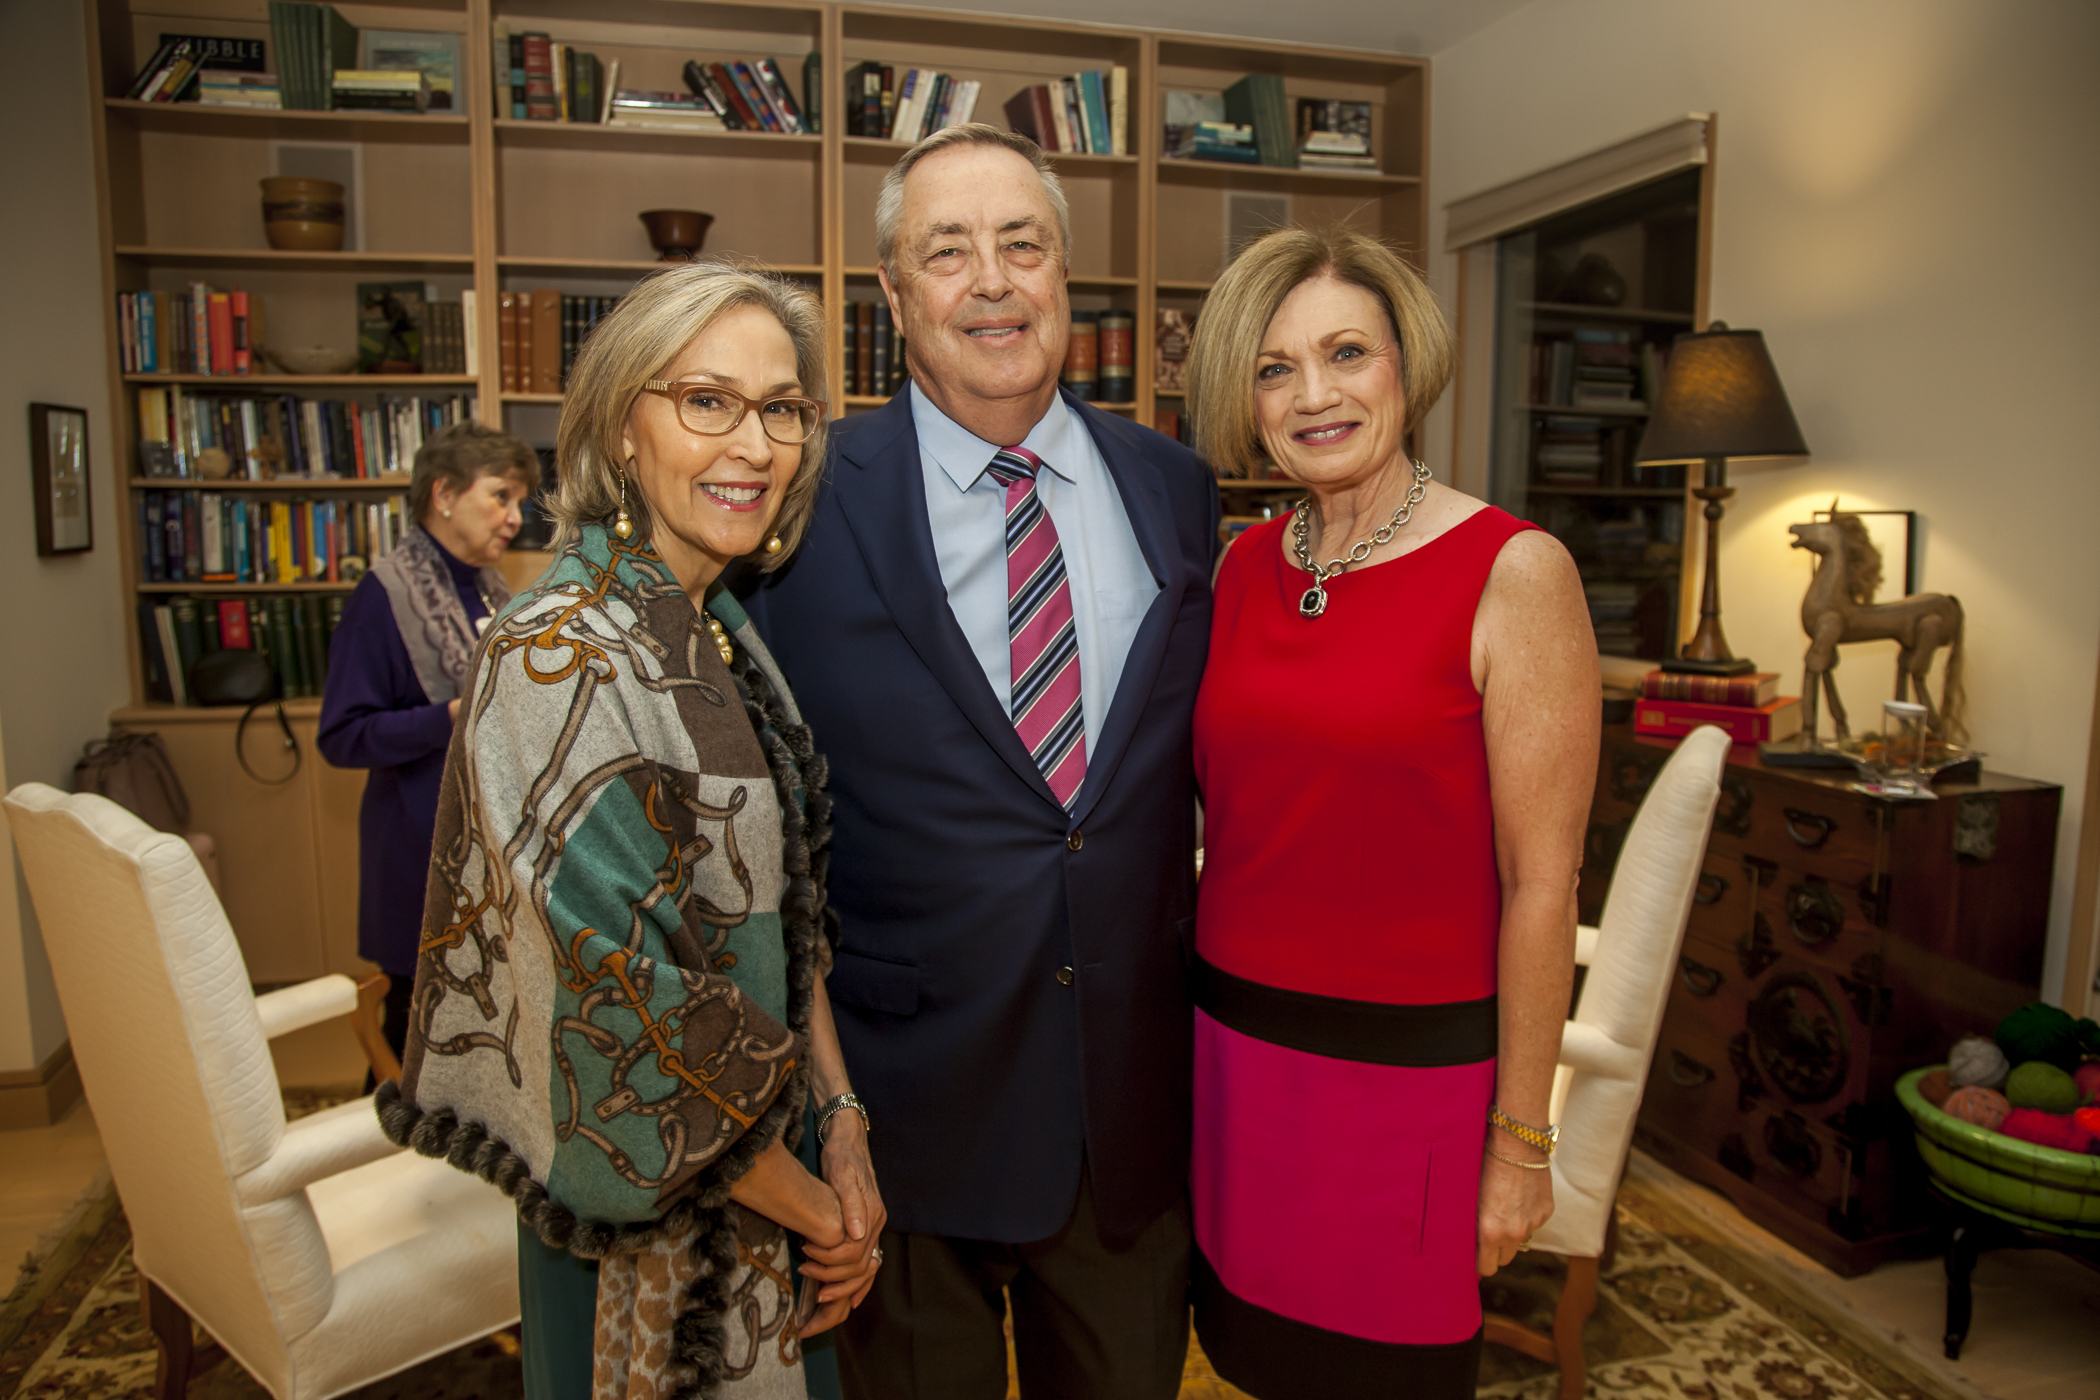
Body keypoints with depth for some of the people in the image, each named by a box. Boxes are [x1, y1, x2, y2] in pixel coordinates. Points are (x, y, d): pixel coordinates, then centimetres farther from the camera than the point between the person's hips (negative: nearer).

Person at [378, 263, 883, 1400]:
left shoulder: (718, 634, 0)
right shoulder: (561, 656, -25)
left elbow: (787, 911, 5)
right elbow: (623, 1013, -26)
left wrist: (841, 1116, -3)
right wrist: (810, 1207, -14)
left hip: (747, 1152, 8)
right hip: (641, 1209, -7)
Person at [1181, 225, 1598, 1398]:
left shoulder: (1514, 573, -12)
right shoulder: (1243, 568, 3)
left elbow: (1541, 884, -11)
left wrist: (1520, 1139, -8)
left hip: (1409, 1067, -4)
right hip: (1232, 1044, 5)